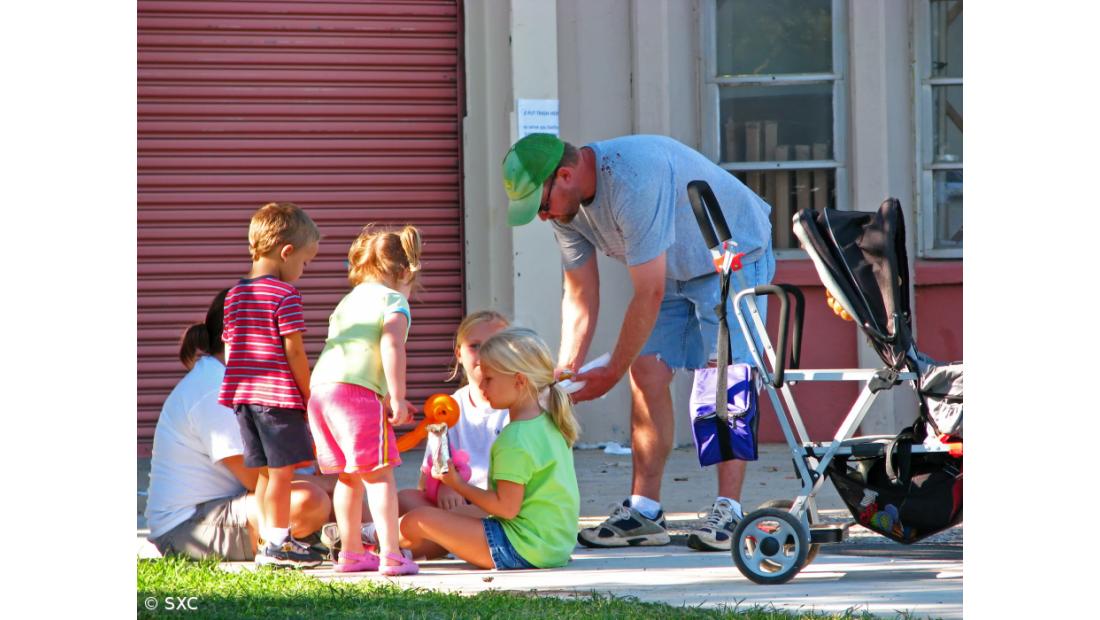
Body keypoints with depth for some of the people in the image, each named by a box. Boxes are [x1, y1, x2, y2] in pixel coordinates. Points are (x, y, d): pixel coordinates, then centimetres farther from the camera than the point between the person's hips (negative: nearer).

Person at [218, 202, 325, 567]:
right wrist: (309, 395, -6)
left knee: (266, 471, 13)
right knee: (282, 470, -2)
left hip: (243, 396, 8)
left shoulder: (235, 295, 12)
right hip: (280, 395, -8)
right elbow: (294, 350, -13)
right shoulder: (285, 295, -11)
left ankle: (269, 542, 17)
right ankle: (278, 542, -1)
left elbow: (229, 348, 15)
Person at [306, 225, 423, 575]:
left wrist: (391, 400, 37)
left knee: (349, 477, 19)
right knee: (379, 474, -5)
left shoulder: (349, 301, 28)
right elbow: (391, 347, -13)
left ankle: (351, 552, 26)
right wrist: (397, 399, -14)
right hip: (357, 392, -8)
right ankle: (391, 555, -11)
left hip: (320, 389, 8)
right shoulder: (394, 301, 4)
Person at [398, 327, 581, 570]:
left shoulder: (515, 440, -20)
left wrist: (459, 484, -10)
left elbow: (507, 508, -21)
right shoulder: (549, 424, 11)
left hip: (520, 549, -10)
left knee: (416, 521, -5)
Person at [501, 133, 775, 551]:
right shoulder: (565, 205, -9)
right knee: (647, 375, -2)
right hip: (672, 271, 8)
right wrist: (565, 372, -11)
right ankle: (643, 512, 0)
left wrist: (612, 372, -25)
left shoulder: (632, 182, -36)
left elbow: (649, 294, -32)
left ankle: (728, 512, -21)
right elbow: (580, 295, -1)